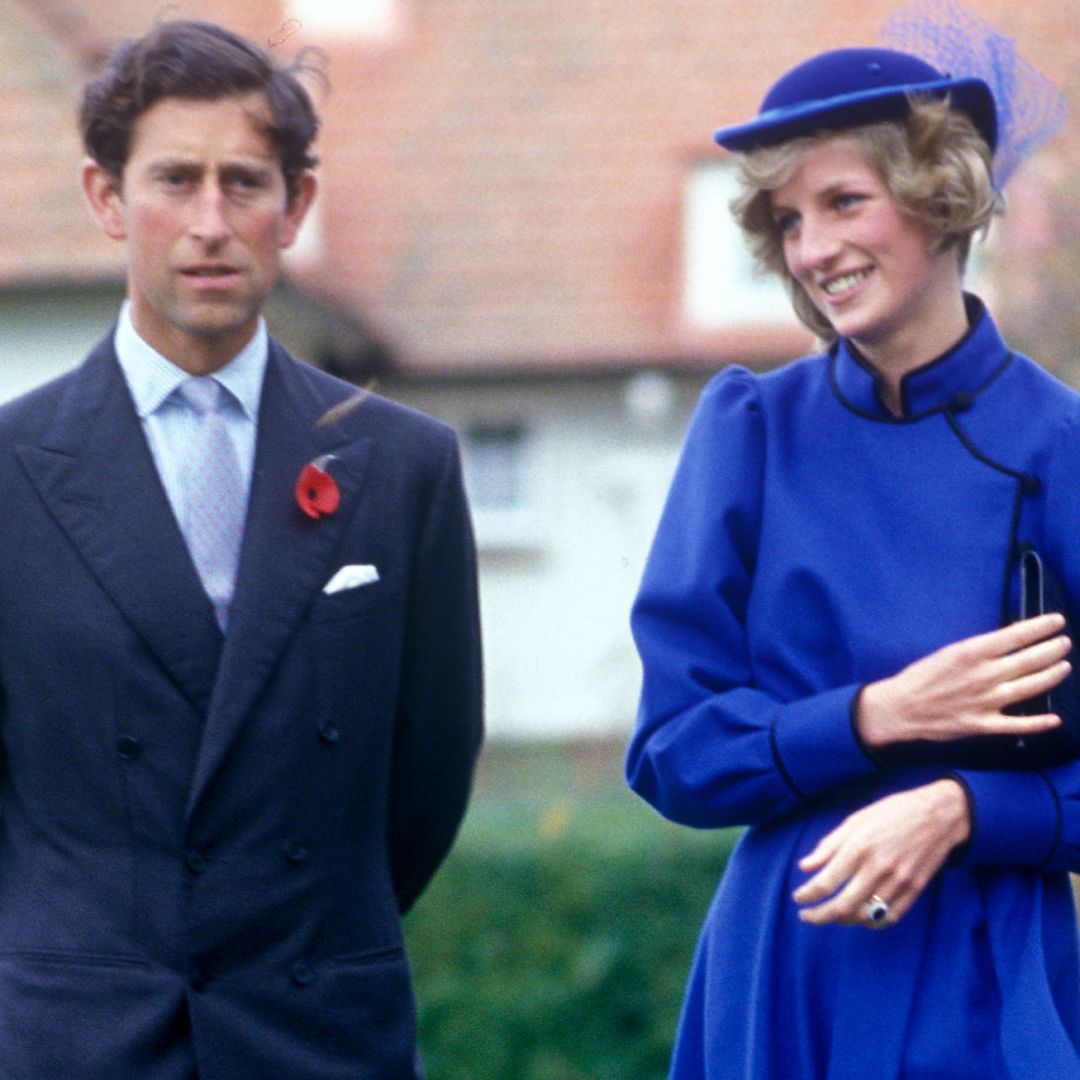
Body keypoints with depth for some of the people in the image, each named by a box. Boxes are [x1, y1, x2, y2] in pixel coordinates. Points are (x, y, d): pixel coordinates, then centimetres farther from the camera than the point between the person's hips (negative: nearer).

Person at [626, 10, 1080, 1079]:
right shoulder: (751, 431, 1)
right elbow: (672, 756, -1)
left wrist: (961, 811, -17)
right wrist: (877, 718, -14)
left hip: (989, 992, -1)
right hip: (783, 983, 1)